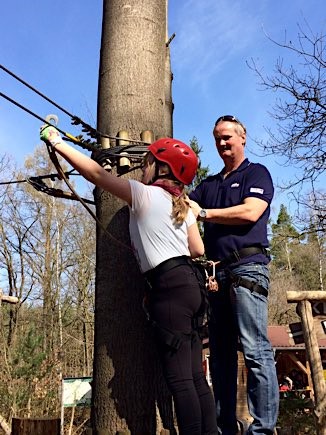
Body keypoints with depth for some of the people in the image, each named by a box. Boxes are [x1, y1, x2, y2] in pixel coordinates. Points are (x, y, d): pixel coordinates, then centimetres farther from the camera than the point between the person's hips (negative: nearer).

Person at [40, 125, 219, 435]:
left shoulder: (145, 194, -3)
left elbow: (96, 173, -2)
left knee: (179, 378, -6)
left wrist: (57, 143, 7)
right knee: (195, 376, 10)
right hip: (189, 284, 9)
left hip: (170, 287, -9)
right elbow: (198, 250, 17)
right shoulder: (183, 205, 18)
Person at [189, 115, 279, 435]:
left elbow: (251, 212, -9)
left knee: (255, 350, -11)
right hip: (215, 271, 6)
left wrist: (203, 213, -8)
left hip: (247, 266, -6)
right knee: (220, 353, 6)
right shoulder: (208, 185, 26)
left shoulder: (256, 173, 8)